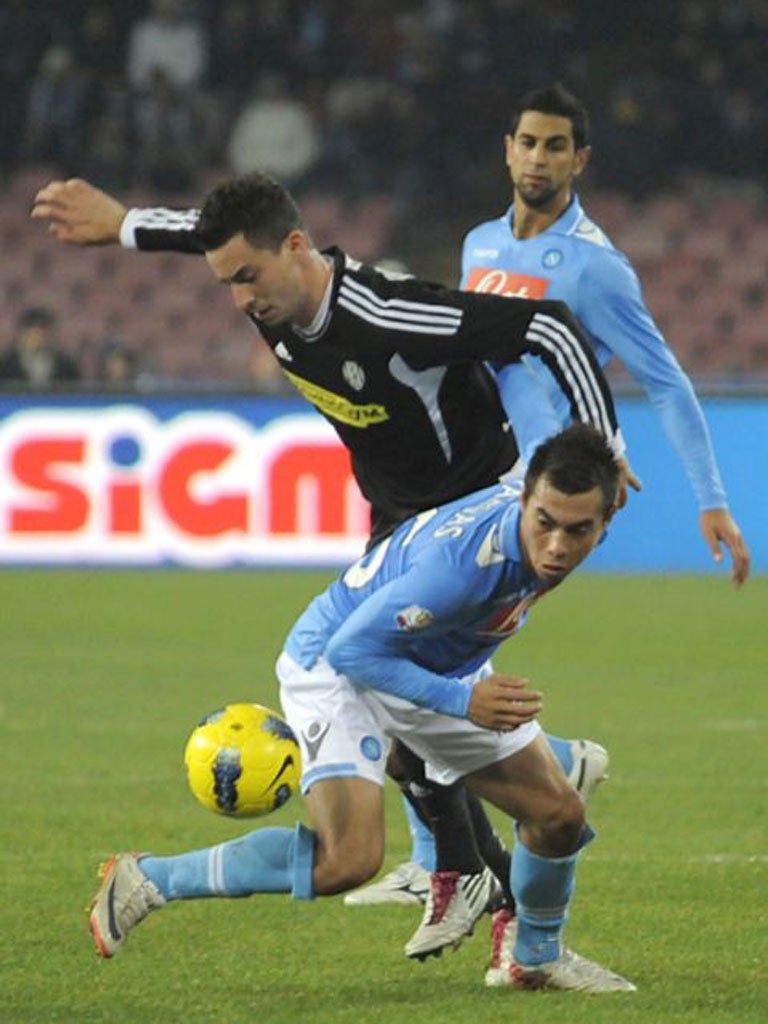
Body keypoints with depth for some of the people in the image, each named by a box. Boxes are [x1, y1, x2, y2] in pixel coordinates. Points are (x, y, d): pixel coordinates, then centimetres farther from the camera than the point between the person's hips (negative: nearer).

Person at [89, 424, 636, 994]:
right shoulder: (462, 562, -40)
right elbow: (352, 648, -32)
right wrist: (461, 702, -32)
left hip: (444, 669, 8)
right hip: (339, 667, -8)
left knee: (559, 814, 6)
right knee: (350, 858, -26)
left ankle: (538, 958, 35)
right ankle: (146, 881, -11)